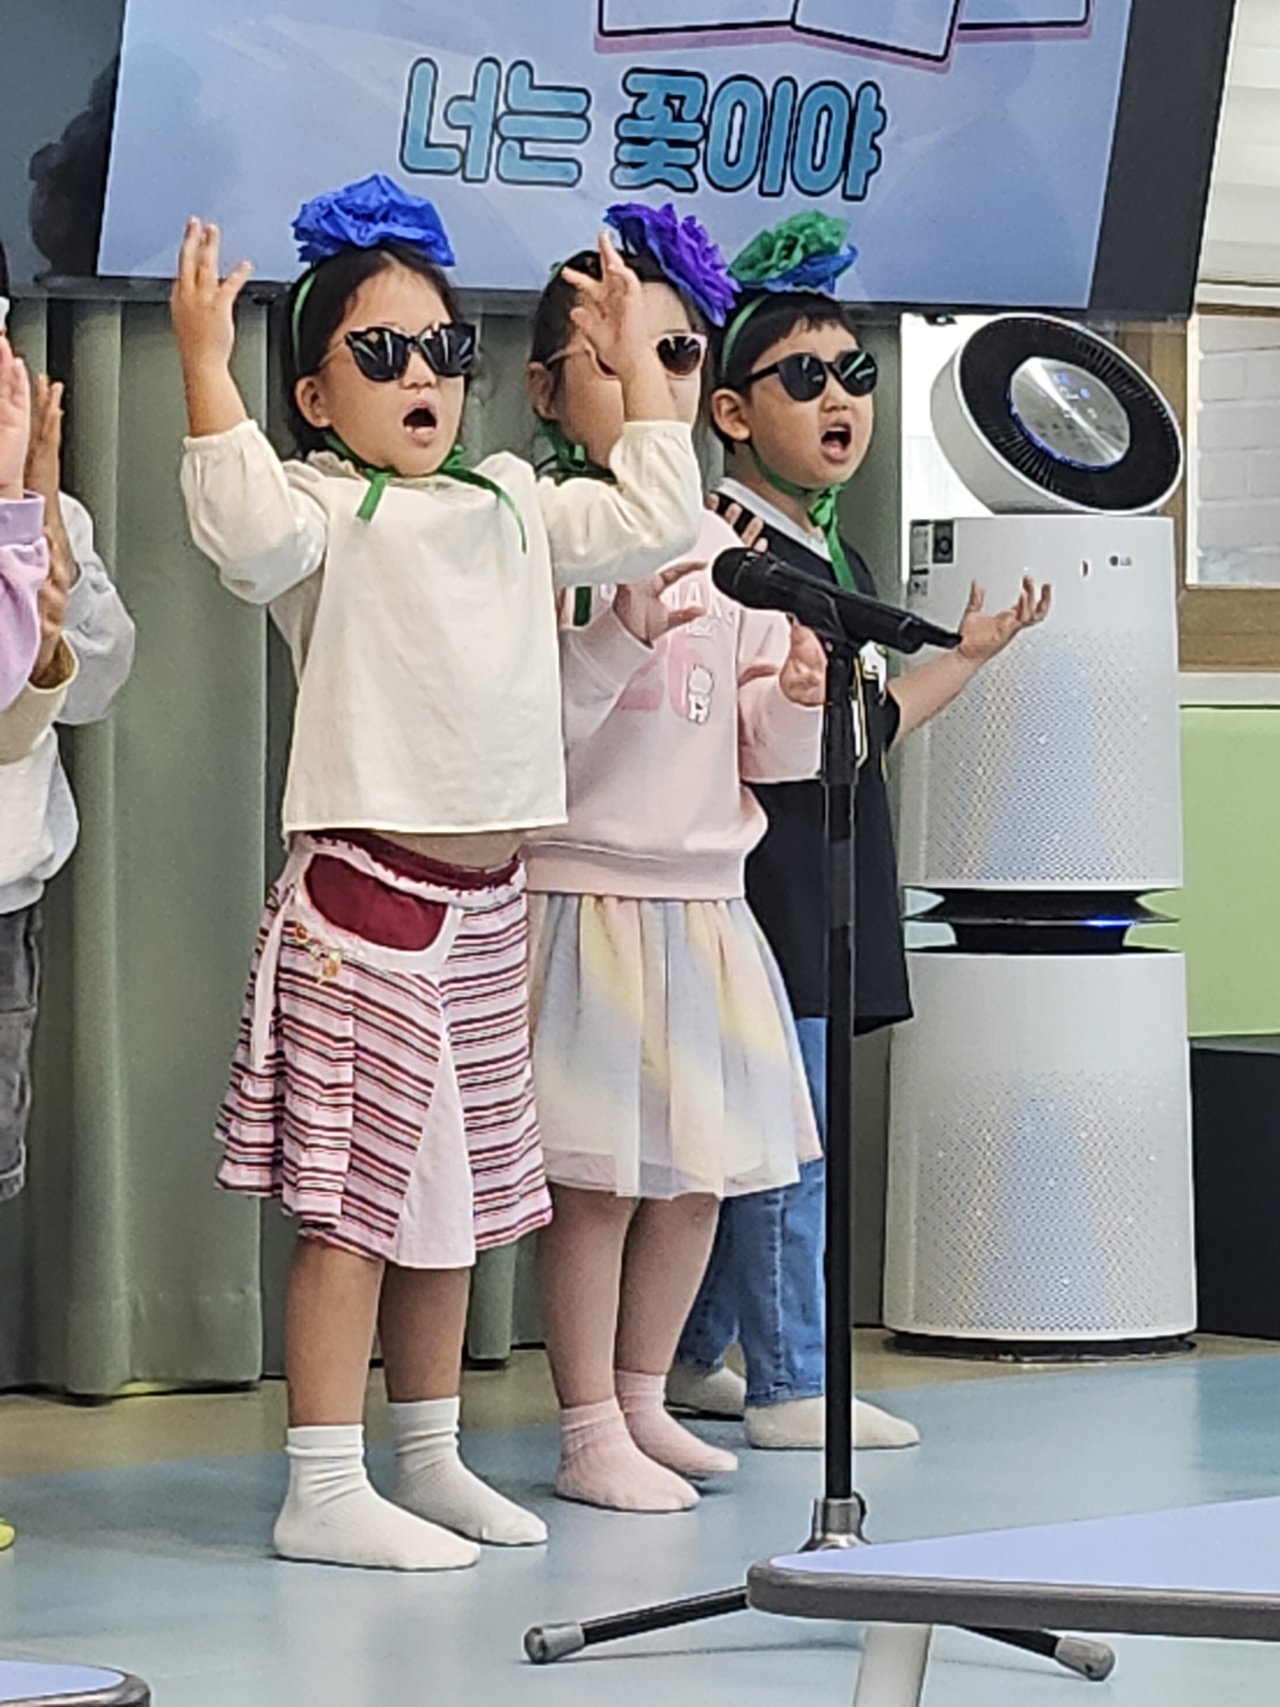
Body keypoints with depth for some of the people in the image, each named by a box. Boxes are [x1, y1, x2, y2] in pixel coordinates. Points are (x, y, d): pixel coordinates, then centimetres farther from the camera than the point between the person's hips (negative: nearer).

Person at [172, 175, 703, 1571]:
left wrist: (636, 357, 20)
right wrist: (205, 359, -28)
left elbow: (654, 517, 18)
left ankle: (428, 1460, 25)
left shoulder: (510, 504, 16)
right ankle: (323, 1492, -5)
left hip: (486, 893, 7)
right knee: (355, 1197, -8)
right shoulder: (322, 510, -6)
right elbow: (251, 533, -27)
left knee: (452, 1192, 14)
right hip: (367, 885, -7)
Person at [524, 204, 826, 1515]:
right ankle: (589, 1433, 5)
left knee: (700, 1172, 10)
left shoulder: (731, 549, 10)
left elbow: (767, 757, 14)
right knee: (595, 1178, -4)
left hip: (707, 899, 6)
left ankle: (643, 1399, 24)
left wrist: (794, 701, -7)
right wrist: (619, 638, -26)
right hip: (586, 895, -6)